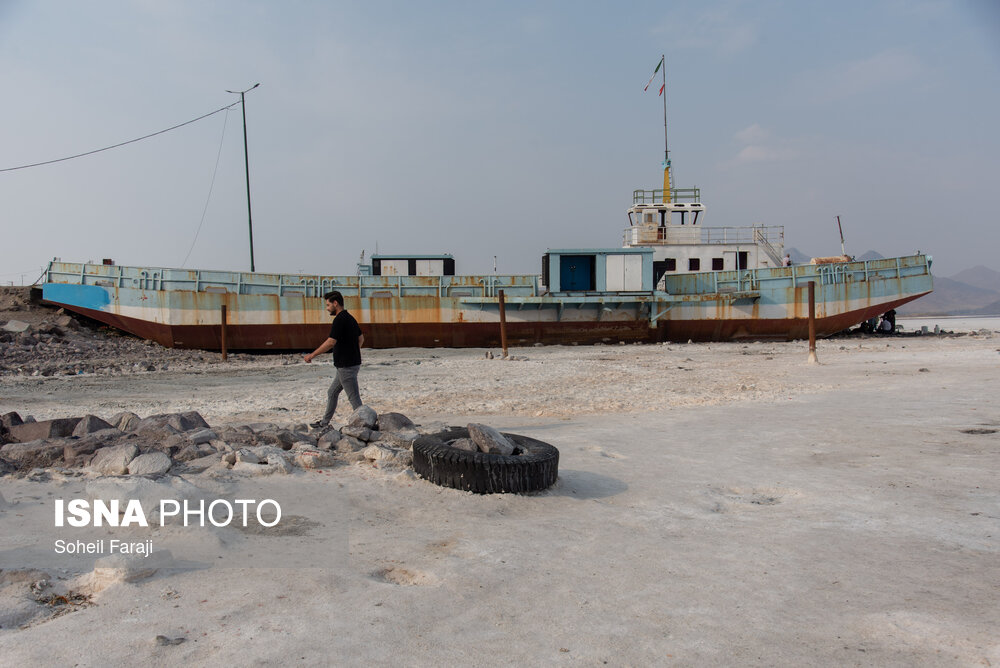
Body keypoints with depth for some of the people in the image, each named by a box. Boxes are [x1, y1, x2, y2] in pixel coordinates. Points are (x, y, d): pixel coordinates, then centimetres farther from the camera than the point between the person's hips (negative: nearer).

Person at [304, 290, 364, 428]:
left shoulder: (340, 319, -18)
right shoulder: (350, 318, 12)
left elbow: (330, 342, -24)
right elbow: (361, 338, 21)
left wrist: (312, 355, -15)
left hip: (346, 366, -10)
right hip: (352, 363, 10)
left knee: (354, 398, -4)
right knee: (332, 393, 20)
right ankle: (324, 423, 30)